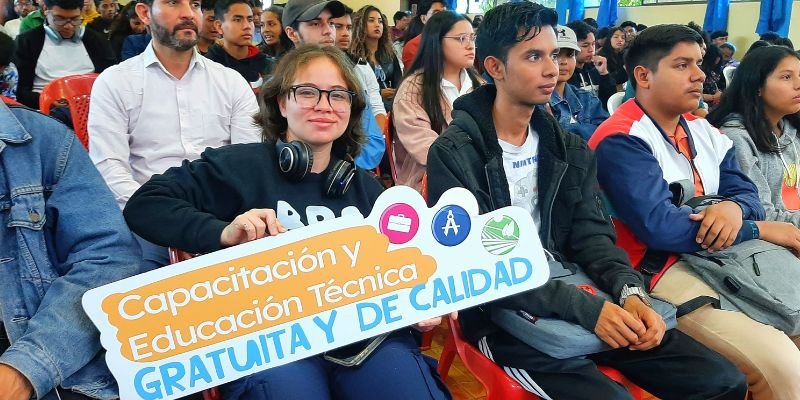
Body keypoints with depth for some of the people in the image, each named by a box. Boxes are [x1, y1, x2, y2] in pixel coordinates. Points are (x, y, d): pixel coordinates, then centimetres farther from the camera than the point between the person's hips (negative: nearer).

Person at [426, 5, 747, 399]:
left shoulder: (570, 149, 9)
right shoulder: (454, 154, -12)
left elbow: (591, 233, 4)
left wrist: (629, 291, -17)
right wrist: (584, 308, -24)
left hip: (572, 290, 6)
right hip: (501, 313, -5)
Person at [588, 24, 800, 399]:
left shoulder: (702, 130, 12)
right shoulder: (621, 141, -15)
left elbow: (746, 191, 10)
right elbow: (660, 228, -24)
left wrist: (734, 208, -16)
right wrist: (759, 229, -15)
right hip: (661, 269, -8)